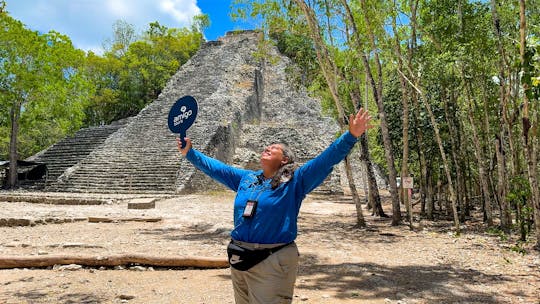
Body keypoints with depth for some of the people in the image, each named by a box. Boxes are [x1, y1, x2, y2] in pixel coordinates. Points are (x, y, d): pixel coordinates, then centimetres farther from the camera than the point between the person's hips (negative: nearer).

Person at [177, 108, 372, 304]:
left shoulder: (295, 181, -4)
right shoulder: (245, 178, 12)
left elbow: (327, 159, -12)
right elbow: (215, 167, 21)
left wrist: (351, 136, -20)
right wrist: (189, 153, 21)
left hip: (273, 263, -6)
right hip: (239, 260, 6)